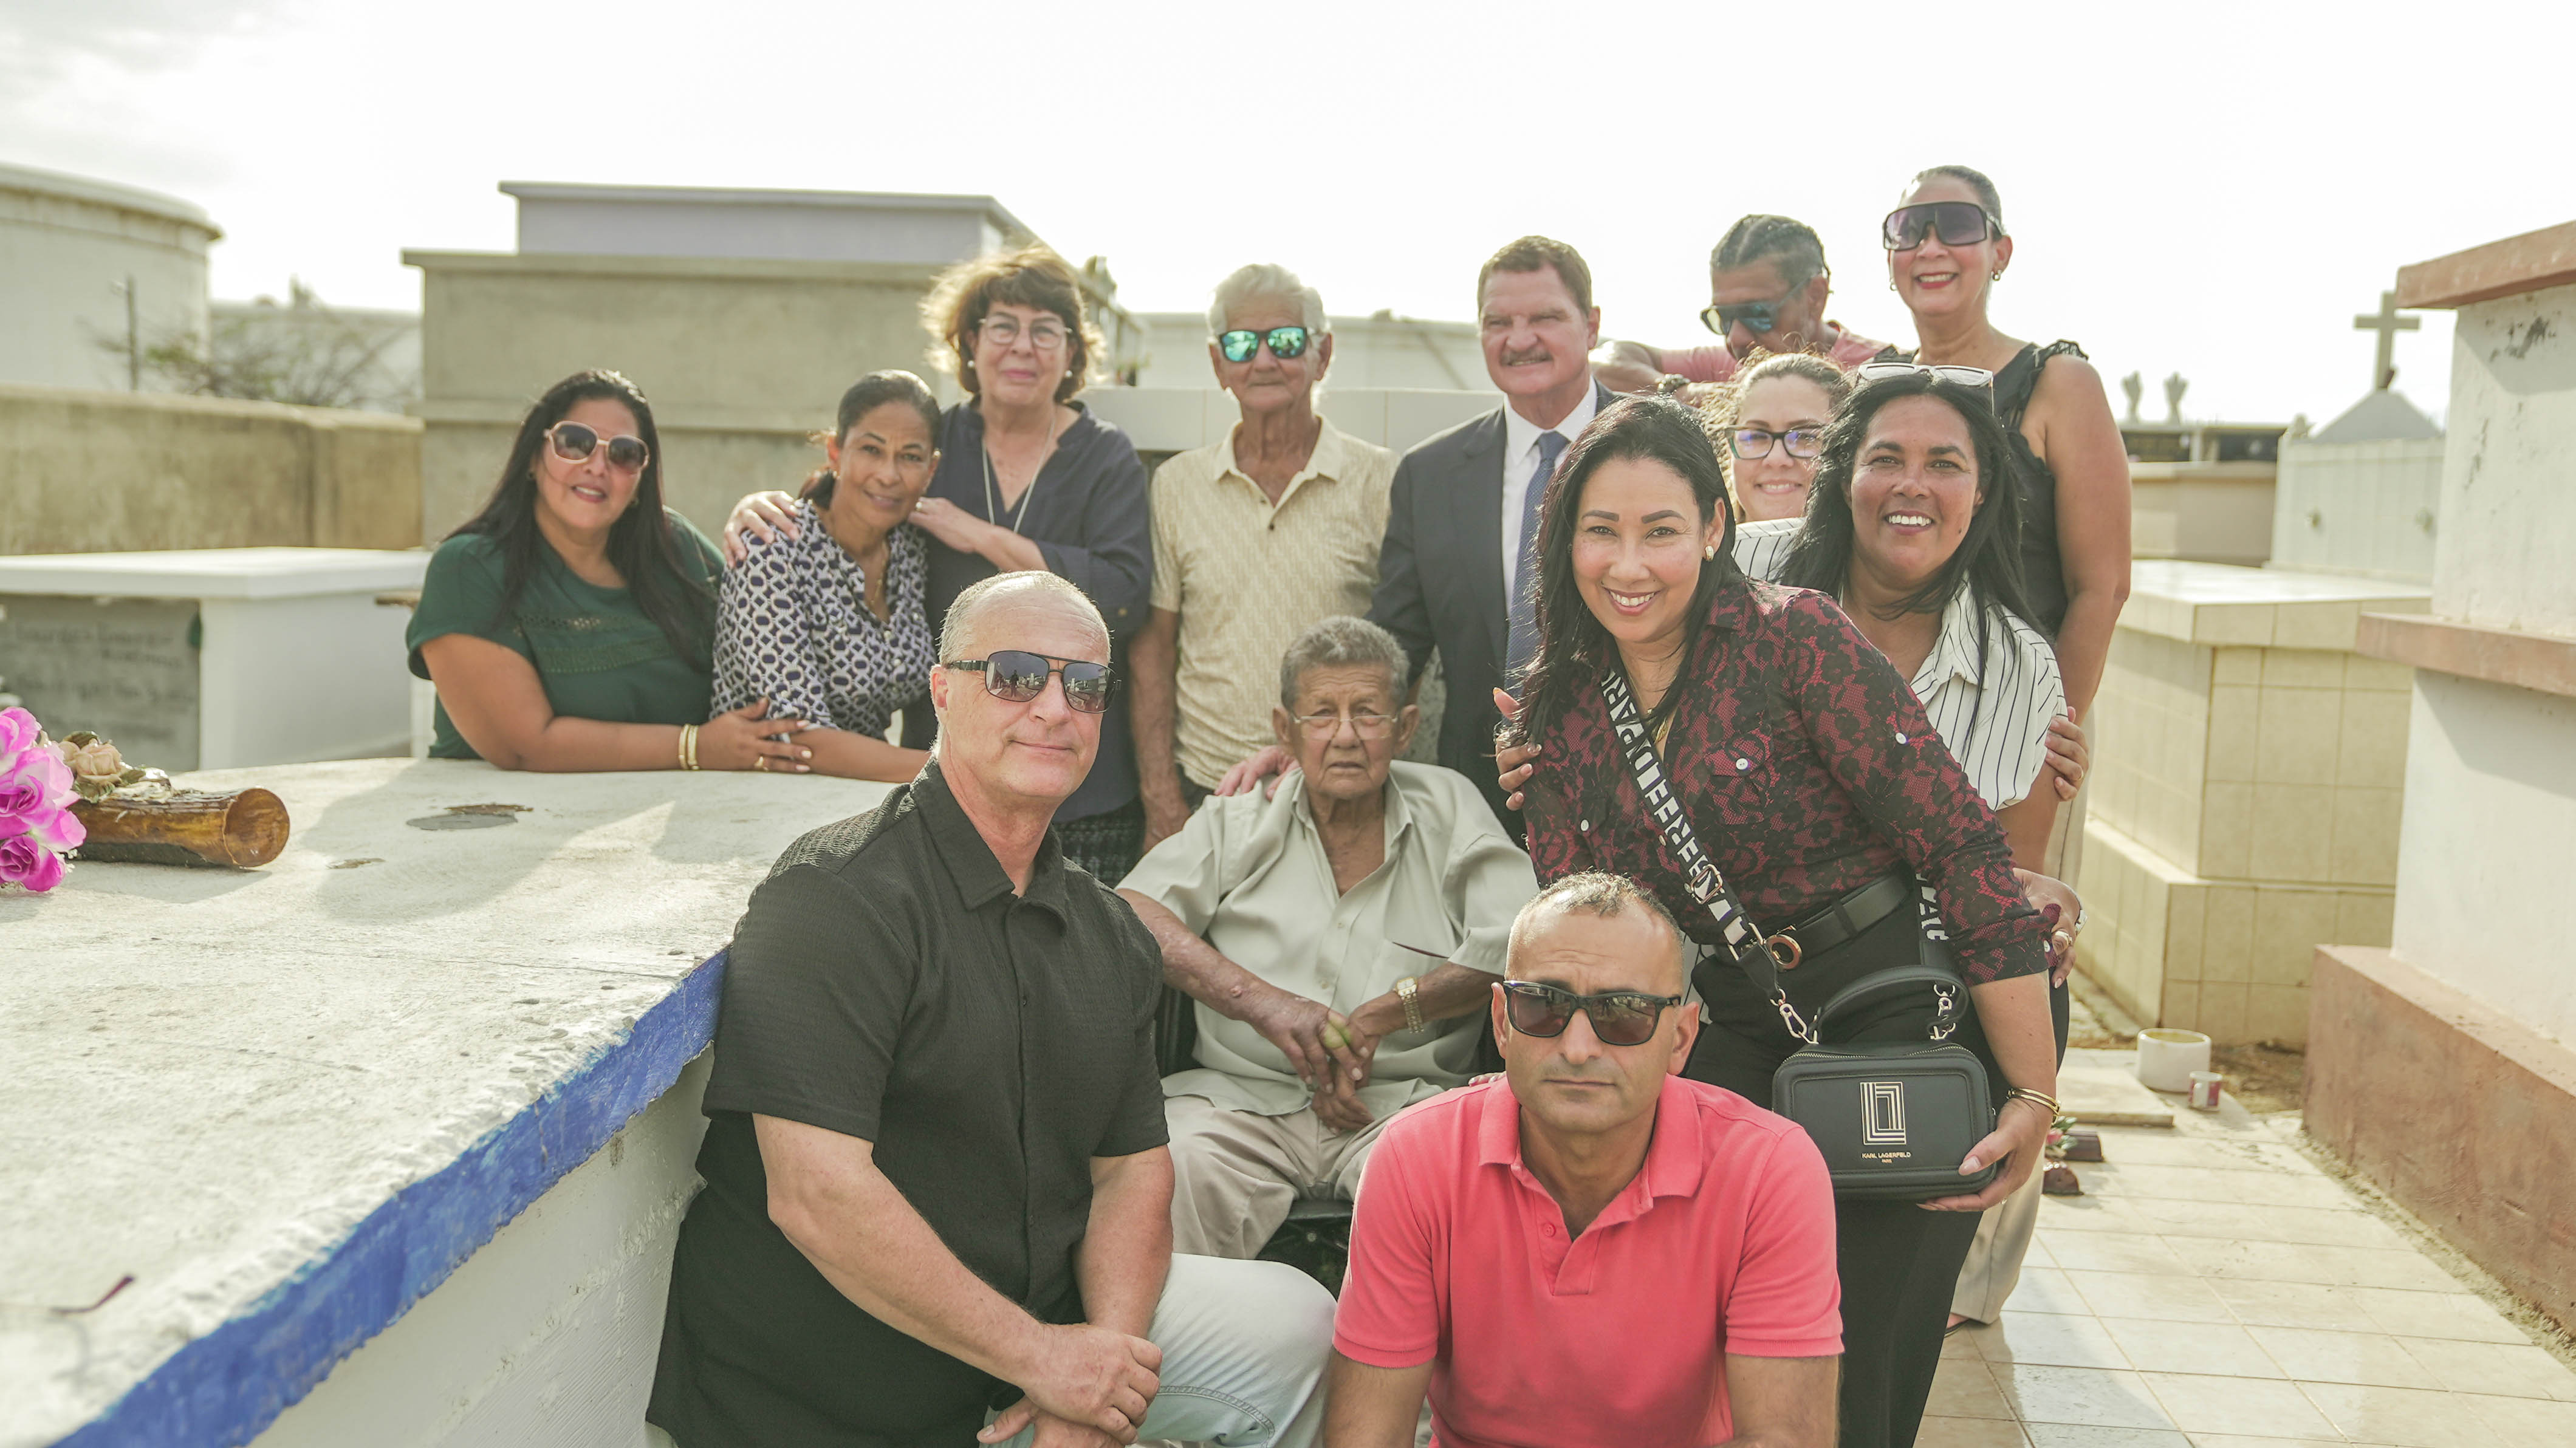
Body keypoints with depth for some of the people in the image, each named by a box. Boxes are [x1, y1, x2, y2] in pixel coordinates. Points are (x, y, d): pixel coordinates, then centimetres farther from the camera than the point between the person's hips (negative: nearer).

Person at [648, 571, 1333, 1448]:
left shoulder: (1108, 935, 6)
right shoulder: (836, 897, -18)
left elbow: (1132, 1170, 7)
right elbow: (815, 1195, -25)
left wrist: (1104, 1367, -11)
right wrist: (1041, 1355, -21)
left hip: (1043, 1318, 7)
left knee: (1294, 1322, 3)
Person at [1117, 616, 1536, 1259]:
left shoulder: (1450, 808, 12)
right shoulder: (1238, 822, 13)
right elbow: (1130, 916, -3)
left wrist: (1380, 1016, -8)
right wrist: (1261, 1002, -15)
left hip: (1404, 1099, 0)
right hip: (1243, 1096, 1)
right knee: (1176, 1172, -31)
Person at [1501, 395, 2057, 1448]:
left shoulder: (1795, 637, -14)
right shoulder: (1557, 709, 5)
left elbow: (1966, 850, -16)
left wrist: (2034, 1095, -15)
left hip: (1903, 1027, -4)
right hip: (1732, 1041, 4)